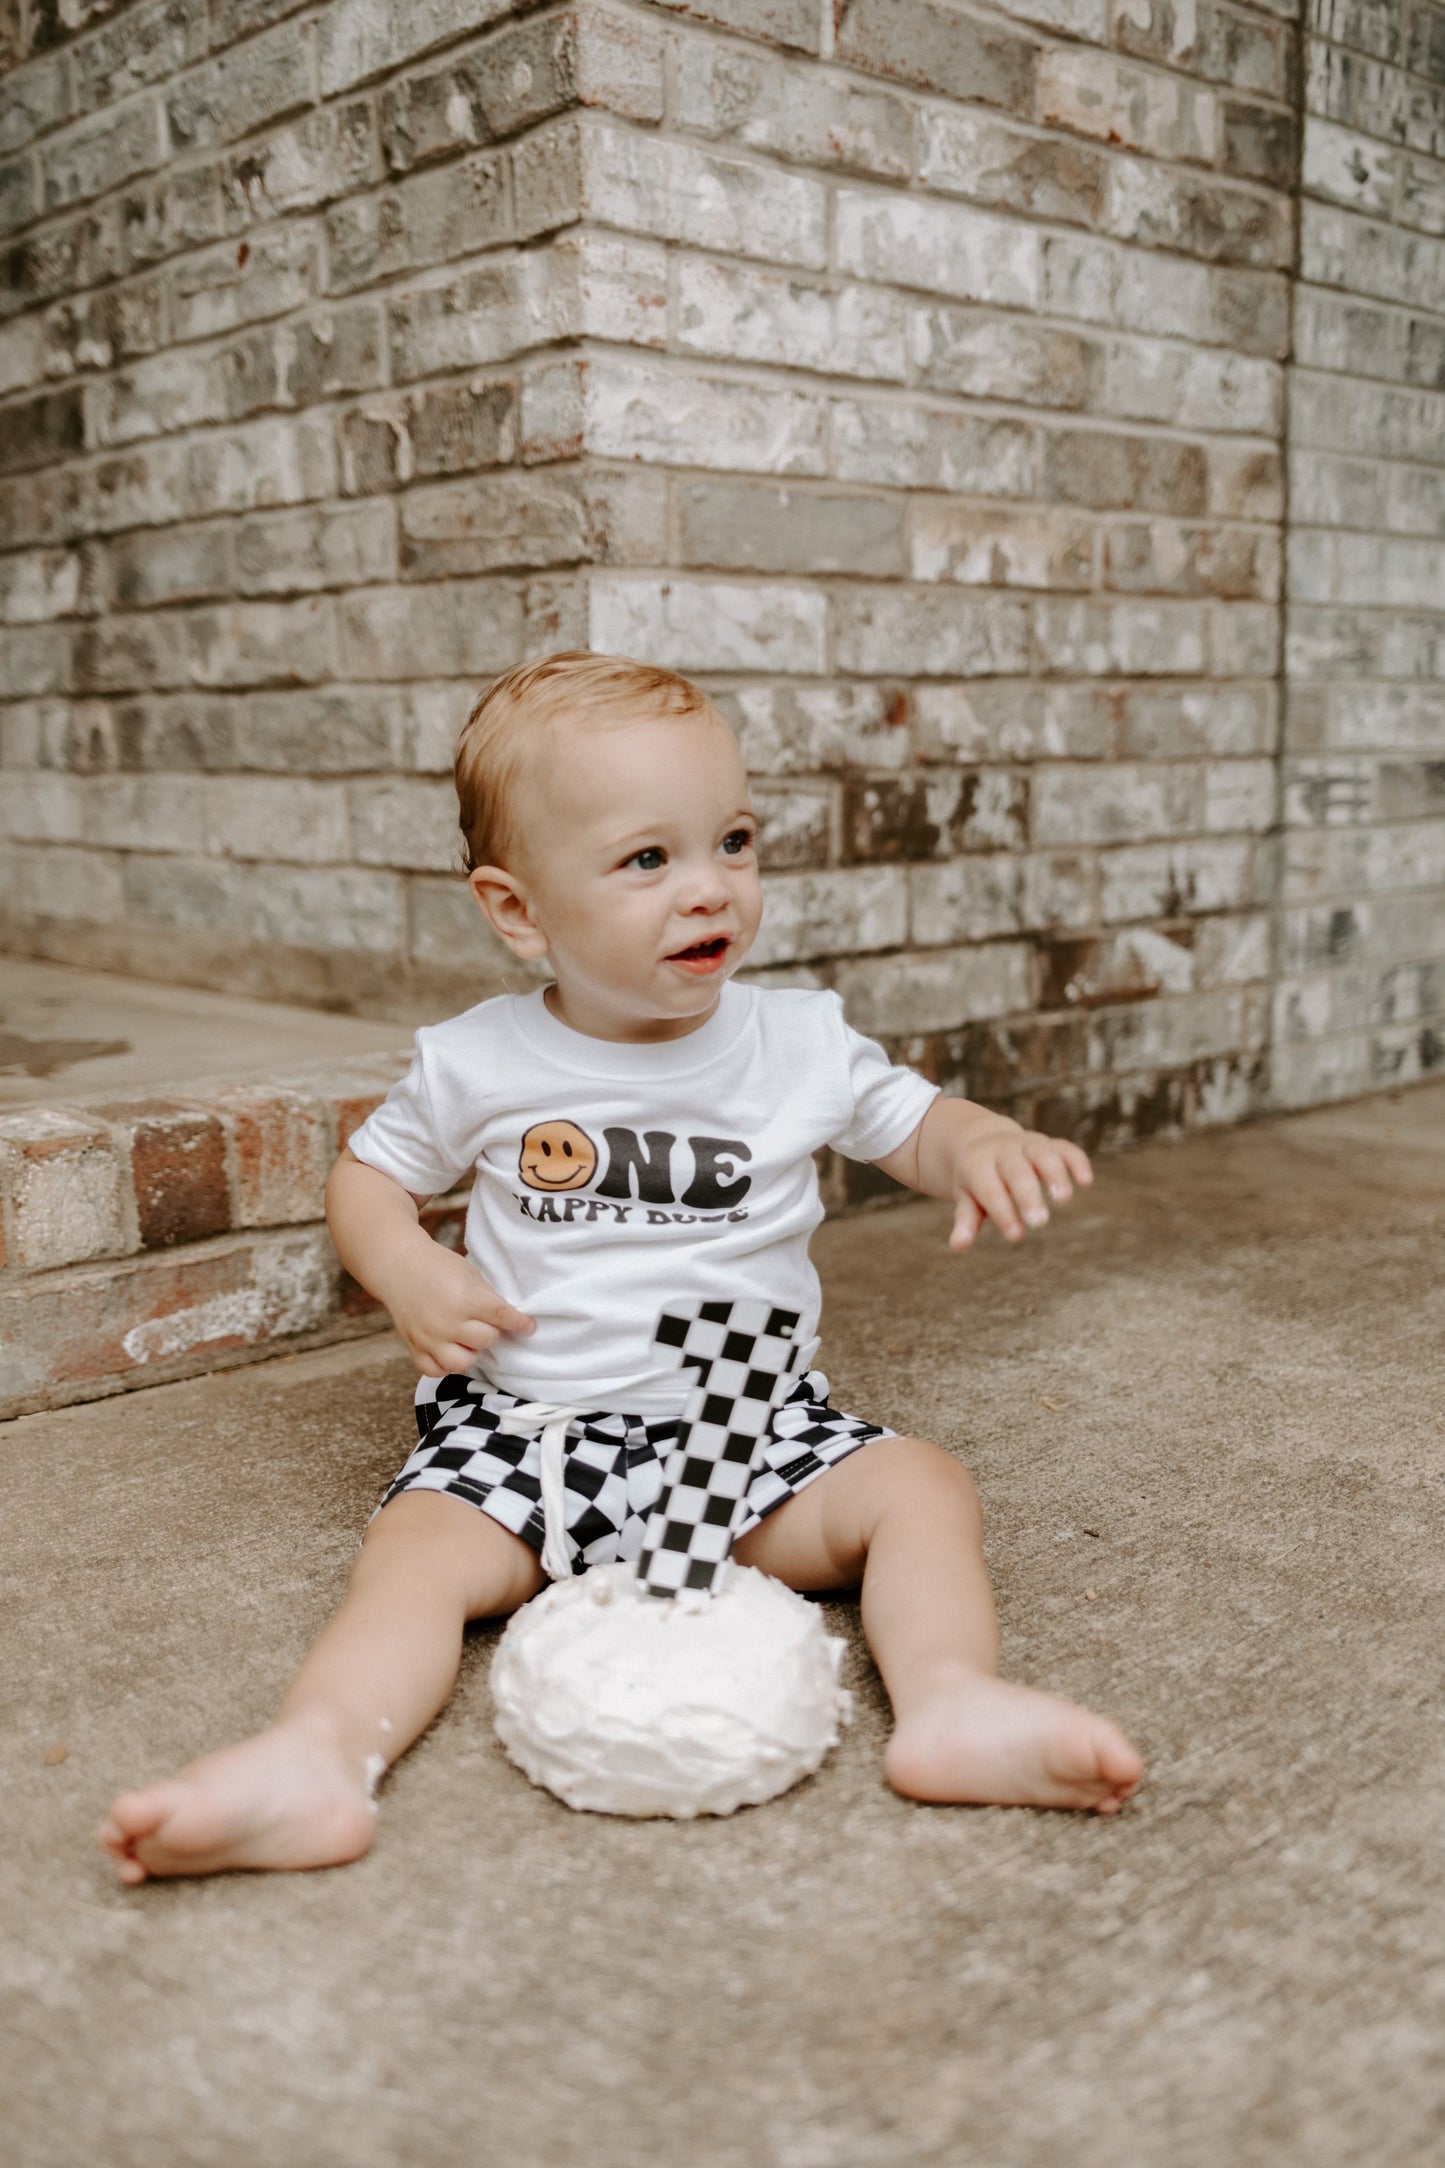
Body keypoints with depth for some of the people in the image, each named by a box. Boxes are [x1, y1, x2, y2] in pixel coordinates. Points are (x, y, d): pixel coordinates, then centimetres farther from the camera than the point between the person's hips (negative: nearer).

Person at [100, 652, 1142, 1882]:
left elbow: (914, 1126, 10)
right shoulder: (480, 1064, -2)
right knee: (418, 1549, -25)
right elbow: (370, 1172, 12)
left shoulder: (801, 1043, 0)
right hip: (525, 1431, -1)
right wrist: (407, 1272, -10)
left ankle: (953, 1704, -35)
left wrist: (985, 1146, -15)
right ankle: (316, 1758, -40)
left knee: (923, 1488, -19)